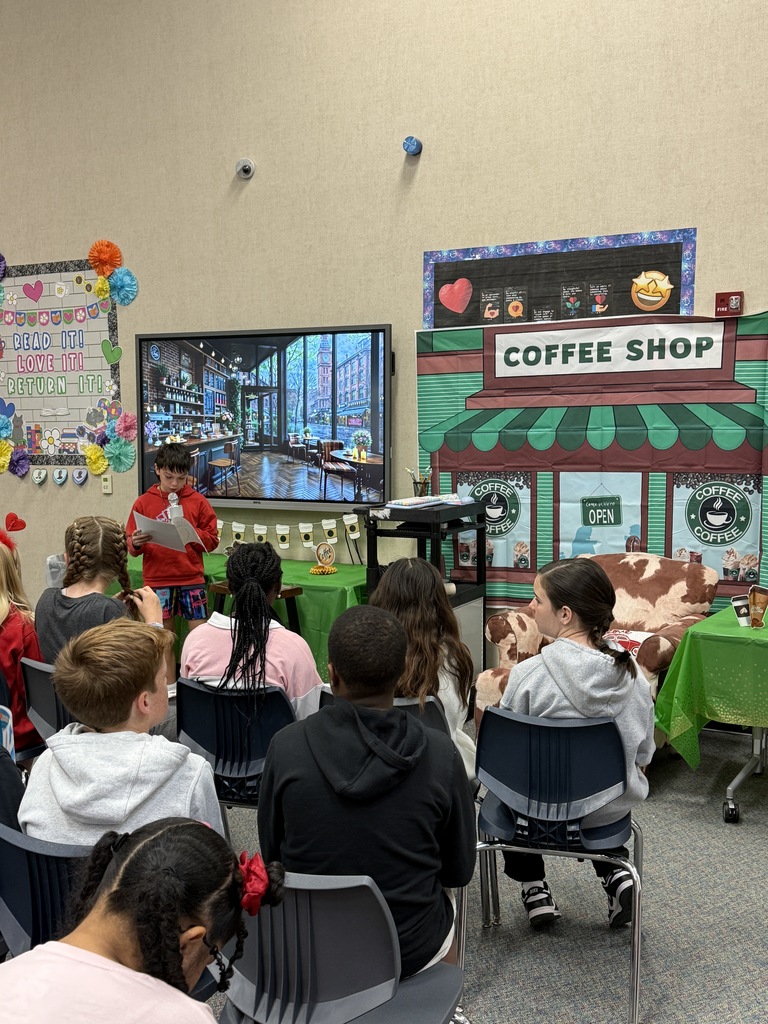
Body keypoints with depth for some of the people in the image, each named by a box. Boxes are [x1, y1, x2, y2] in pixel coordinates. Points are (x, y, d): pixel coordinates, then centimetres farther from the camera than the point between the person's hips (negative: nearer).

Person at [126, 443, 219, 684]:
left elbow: (212, 540, 3)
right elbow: (130, 544, 5)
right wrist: (136, 543, -18)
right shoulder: (144, 502, 4)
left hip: (192, 580, -1)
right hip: (158, 581, 1)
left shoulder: (197, 501, 2)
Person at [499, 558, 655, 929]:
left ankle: (534, 888, 26)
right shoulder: (632, 674, -13)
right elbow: (644, 753, -1)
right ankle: (615, 874, 20)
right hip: (613, 810, 3)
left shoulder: (529, 674, -25)